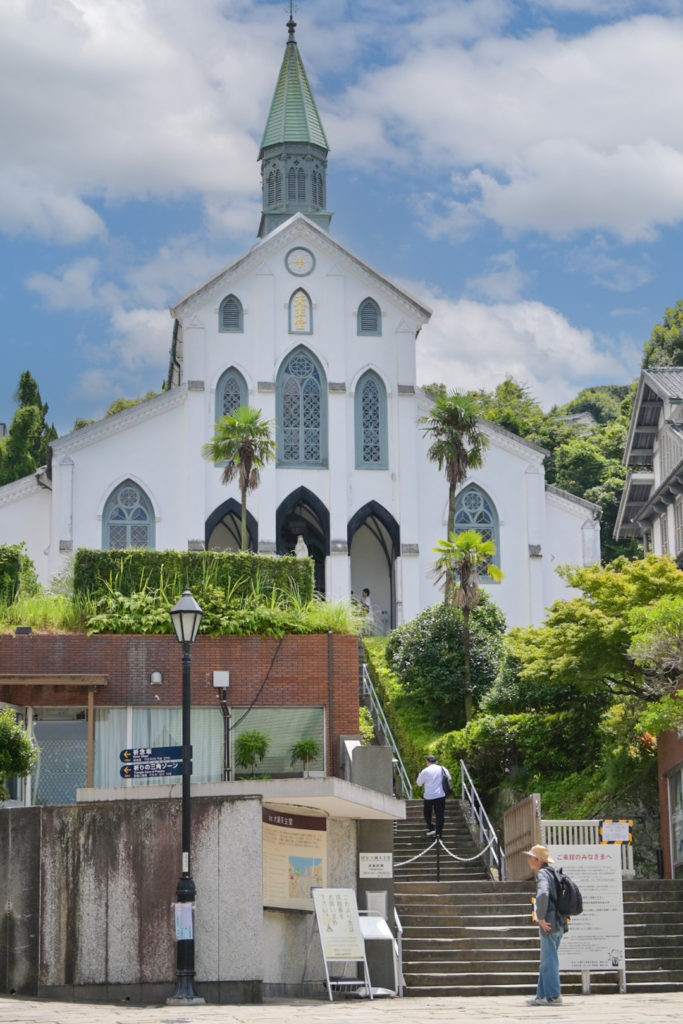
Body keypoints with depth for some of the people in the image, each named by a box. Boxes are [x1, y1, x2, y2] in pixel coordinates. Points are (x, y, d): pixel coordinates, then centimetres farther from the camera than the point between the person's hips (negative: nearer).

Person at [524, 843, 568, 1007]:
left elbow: (543, 895, -31)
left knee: (549, 962, -5)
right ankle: (542, 995, 17)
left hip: (549, 925, -10)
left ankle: (553, 996, -4)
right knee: (546, 962, 14)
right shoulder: (552, 873, 18)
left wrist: (541, 918, -23)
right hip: (559, 924, 10)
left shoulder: (542, 874, -12)